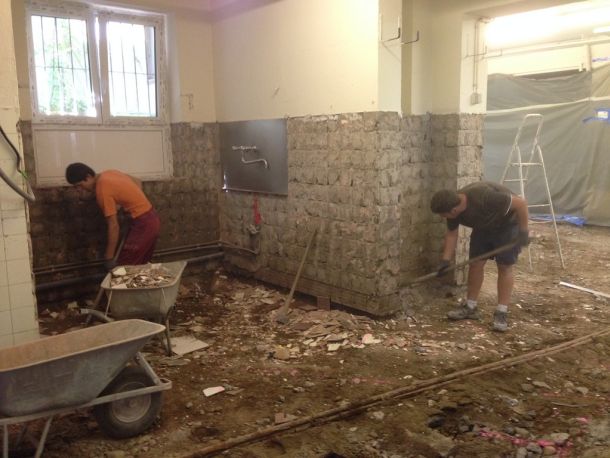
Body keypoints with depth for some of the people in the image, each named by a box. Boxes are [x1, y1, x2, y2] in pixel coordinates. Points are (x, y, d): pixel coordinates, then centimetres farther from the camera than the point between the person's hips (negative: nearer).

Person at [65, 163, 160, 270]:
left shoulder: (102, 190, -18)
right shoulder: (108, 174, 8)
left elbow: (113, 226, -18)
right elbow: (138, 182, 21)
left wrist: (109, 257, -13)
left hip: (142, 224, -9)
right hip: (151, 219, 9)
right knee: (138, 265, 17)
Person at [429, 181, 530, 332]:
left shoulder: (483, 197, -41)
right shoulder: (453, 206, -19)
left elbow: (521, 202, -32)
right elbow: (451, 234, -4)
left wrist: (523, 231, -28)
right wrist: (445, 259, -10)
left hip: (507, 224, -6)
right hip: (484, 227, 6)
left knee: (504, 266, -7)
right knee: (475, 263, 2)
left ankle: (501, 313, -4)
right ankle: (470, 307, 12)